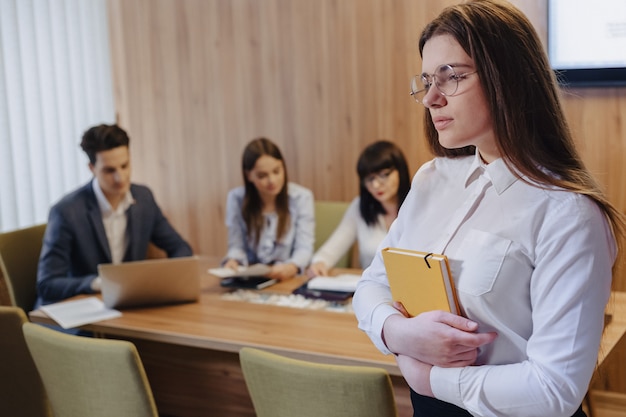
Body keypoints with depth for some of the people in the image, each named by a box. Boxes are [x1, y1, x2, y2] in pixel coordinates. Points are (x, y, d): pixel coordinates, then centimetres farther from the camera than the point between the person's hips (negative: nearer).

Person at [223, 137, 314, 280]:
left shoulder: (301, 197, -3)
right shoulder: (236, 198, 0)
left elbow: (304, 248, -8)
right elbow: (237, 246, 2)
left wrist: (292, 267, -30)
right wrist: (232, 262, -22)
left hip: (291, 279, 0)